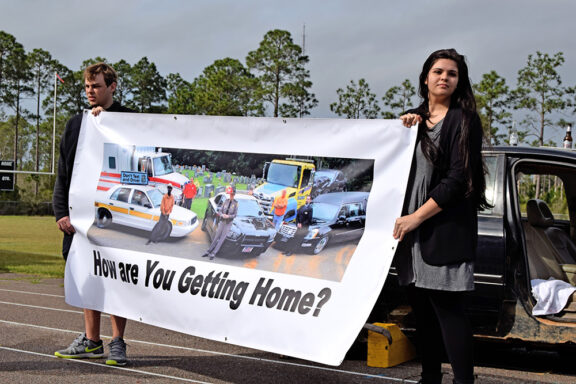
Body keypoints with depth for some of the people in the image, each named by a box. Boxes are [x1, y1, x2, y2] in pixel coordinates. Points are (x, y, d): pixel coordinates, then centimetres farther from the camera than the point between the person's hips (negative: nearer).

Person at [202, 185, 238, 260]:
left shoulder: (235, 203, -4)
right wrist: (222, 215, -16)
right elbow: (220, 211, 5)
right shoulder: (226, 201, 5)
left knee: (222, 239, -6)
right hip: (222, 222, 3)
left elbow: (235, 214, -5)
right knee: (216, 238, 7)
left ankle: (213, 254, -9)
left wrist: (228, 216, -23)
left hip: (228, 223, -3)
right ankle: (208, 252, 12)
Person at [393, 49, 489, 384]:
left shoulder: (464, 120, -2)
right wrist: (403, 130, 1)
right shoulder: (414, 118, 16)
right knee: (422, 306, 9)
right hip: (411, 226, 6)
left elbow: (458, 178, -10)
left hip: (446, 227, -6)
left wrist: (418, 216, -14)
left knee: (446, 306, -9)